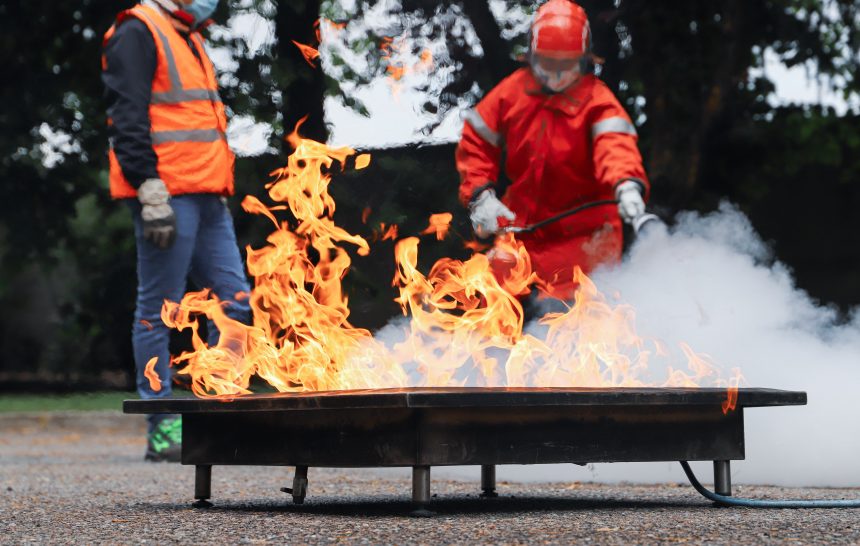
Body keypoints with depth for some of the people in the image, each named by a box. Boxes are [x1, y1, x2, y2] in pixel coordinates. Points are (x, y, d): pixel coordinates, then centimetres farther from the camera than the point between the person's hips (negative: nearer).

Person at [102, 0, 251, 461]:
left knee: (235, 302, 5)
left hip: (206, 199, 9)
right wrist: (151, 192, -21)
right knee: (158, 310, -4)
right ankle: (163, 431, 1)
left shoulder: (188, 39, 23)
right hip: (168, 196, -9)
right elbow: (127, 120, -15)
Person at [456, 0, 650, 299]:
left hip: (584, 230, -4)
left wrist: (627, 183, -51)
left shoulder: (597, 99, -12)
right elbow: (476, 141, 6)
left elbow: (614, 146, -30)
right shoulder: (512, 91, -1)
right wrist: (480, 195, -7)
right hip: (520, 223, 4)